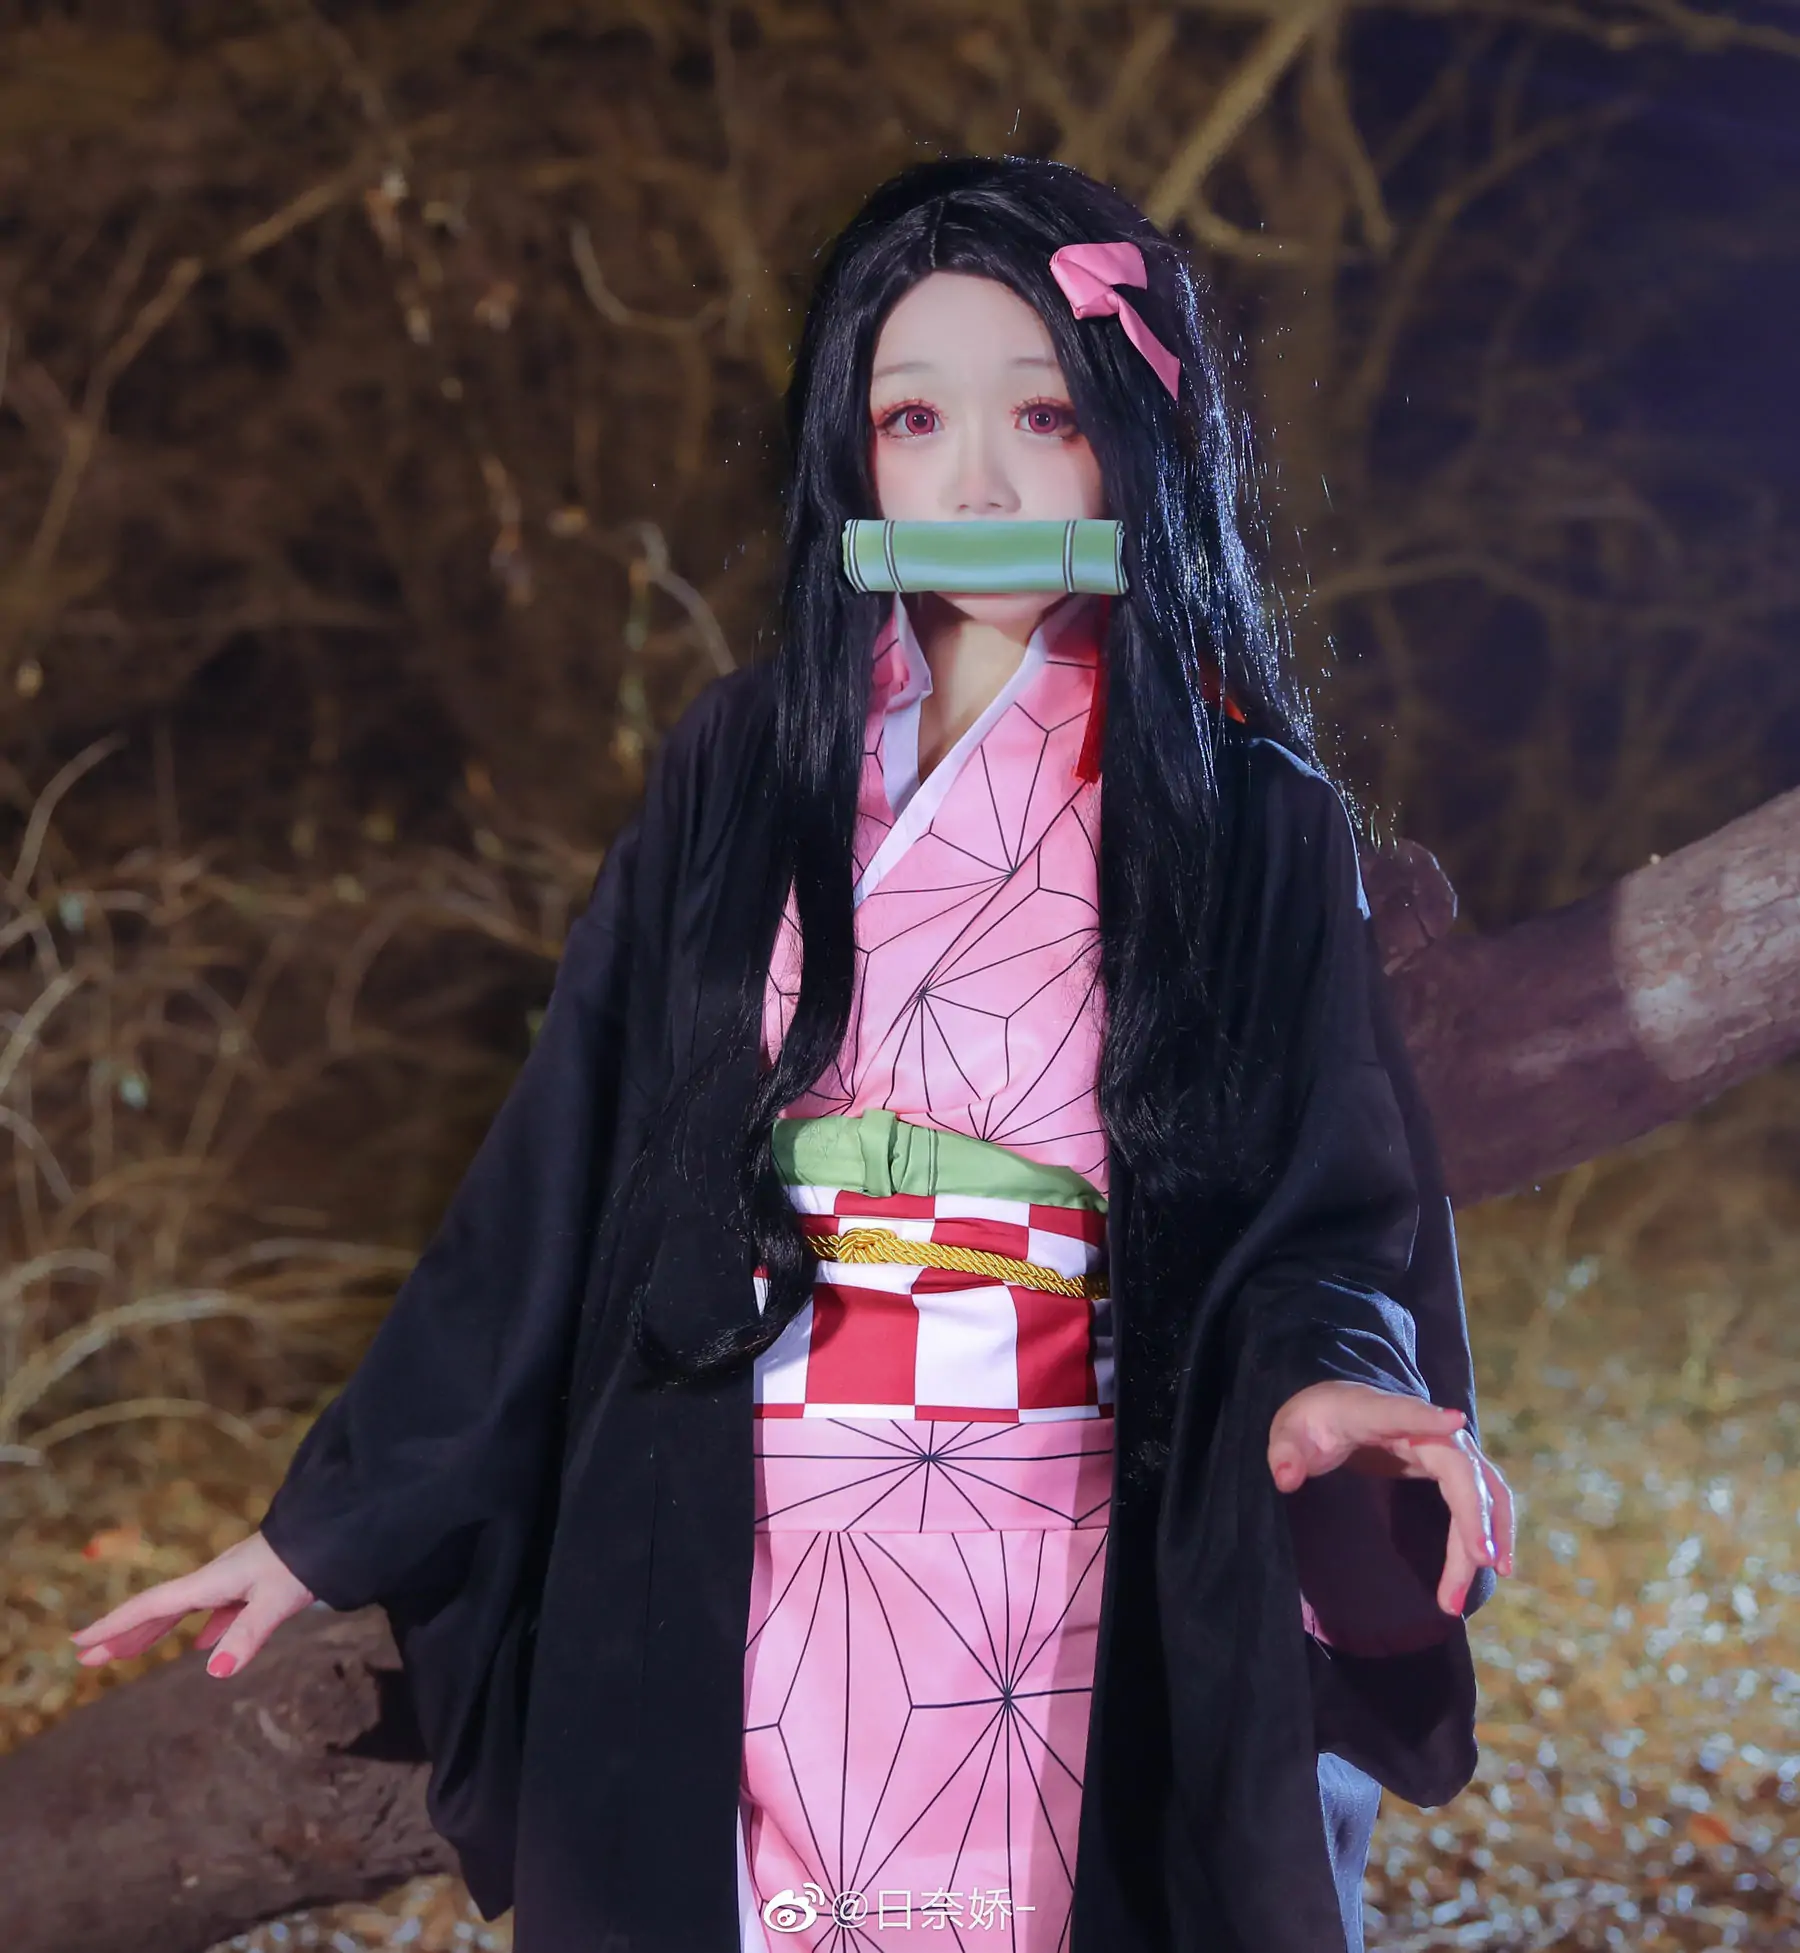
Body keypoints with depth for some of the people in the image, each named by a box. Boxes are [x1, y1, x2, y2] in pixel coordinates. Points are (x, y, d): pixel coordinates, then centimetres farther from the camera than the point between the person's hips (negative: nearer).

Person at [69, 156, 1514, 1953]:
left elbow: (1322, 1205, -4)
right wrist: (331, 1523, 3)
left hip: (1074, 1596, -1)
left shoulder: (1249, 820, -1)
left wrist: (1322, 1386, -27)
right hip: (730, 1596, 2)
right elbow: (561, 1166, 4)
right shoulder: (748, 773, 4)